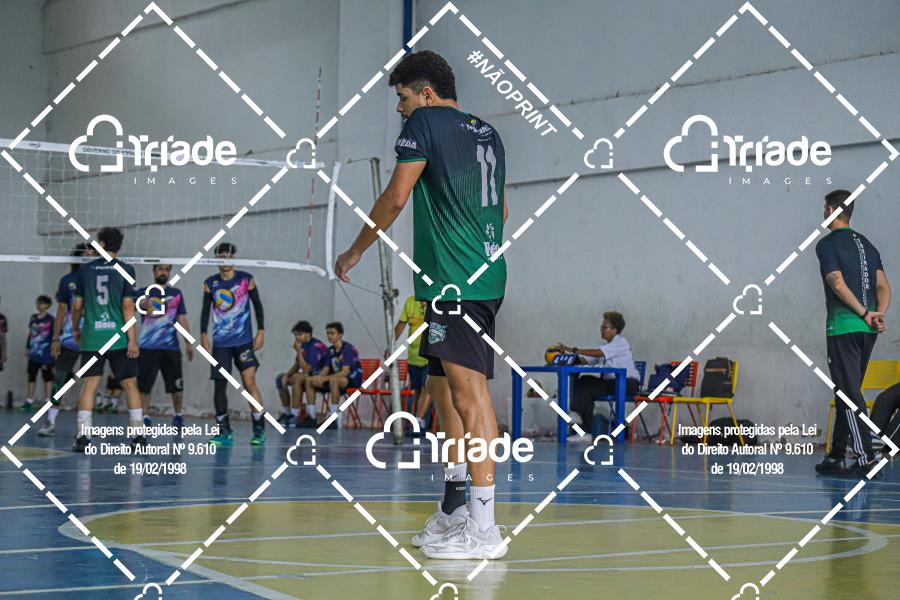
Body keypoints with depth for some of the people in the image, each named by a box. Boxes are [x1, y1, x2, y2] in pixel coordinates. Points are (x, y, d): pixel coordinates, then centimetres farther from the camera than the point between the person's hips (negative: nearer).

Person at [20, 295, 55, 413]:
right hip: (33, 354, 5)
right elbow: (30, 334, 18)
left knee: (47, 377, 5)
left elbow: (55, 336, -6)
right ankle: (29, 402, 9)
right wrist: (27, 347, 15)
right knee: (31, 377, 5)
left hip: (46, 355, -5)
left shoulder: (51, 319, -6)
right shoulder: (33, 318, 10)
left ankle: (48, 402, 12)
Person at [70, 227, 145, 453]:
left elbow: (77, 305, 9)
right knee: (130, 384, 6)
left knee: (89, 385, 2)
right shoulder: (125, 270, -1)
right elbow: (128, 306, -6)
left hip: (91, 338, 1)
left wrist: (75, 329, 26)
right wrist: (132, 338, -6)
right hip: (119, 338, -1)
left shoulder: (85, 270, 5)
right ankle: (138, 435, 3)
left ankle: (82, 435, -6)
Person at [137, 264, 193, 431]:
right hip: (148, 347, -2)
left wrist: (188, 343, 6)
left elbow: (182, 319, 13)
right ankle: (144, 418, 6)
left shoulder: (176, 294, 13)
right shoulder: (145, 293, 5)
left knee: (176, 386, 2)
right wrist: (143, 305, -42)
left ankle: (178, 416, 20)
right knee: (143, 386, -4)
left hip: (171, 347, 2)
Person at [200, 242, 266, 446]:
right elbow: (206, 310, 9)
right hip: (220, 343, 3)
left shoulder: (246, 279, 1)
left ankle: (259, 430, -6)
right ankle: (224, 432, 9)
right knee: (219, 385, 0)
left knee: (249, 382, -12)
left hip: (244, 341, -3)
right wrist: (204, 335, 0)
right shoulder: (210, 283, 6)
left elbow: (257, 305, 4)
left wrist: (261, 331, -3)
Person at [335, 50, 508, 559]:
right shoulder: (488, 132, 19)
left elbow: (395, 198, -8)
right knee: (443, 388, 16)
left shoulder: (425, 122, -4)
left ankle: (484, 527, -15)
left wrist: (355, 251, 4)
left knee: (470, 389, -12)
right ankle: (454, 511, 21)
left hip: (454, 282, -9)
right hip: (488, 275, 9)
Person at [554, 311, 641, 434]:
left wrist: (572, 350, -25)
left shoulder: (621, 343, -7)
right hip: (610, 383, 8)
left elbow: (598, 353, -21)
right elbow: (585, 360, 10)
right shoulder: (607, 346, 19)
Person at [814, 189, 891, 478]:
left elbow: (838, 284, -16)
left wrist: (864, 313, -11)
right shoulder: (867, 245, 17)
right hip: (868, 331, 8)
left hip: (843, 328, -7)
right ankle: (835, 458, 19)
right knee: (848, 392, 13)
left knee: (849, 394, -7)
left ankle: (866, 459, -14)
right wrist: (878, 315, -3)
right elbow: (883, 287, 10)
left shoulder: (827, 244, -6)